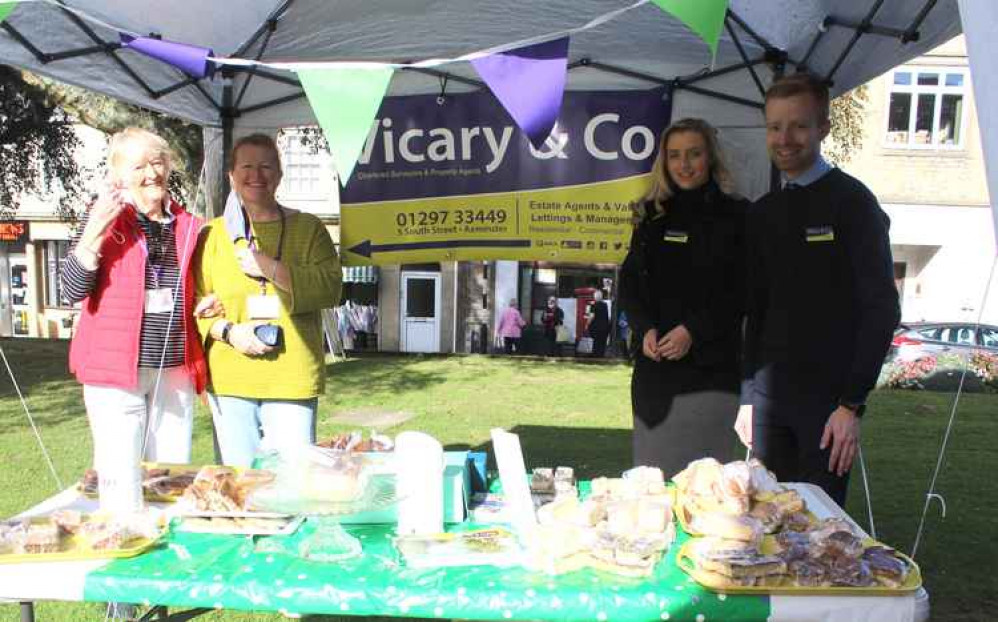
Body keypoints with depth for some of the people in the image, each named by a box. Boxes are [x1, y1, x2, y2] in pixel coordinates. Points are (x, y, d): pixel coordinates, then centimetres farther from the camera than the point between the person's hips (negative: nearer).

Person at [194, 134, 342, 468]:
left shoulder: (308, 228, 7)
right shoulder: (213, 234, 11)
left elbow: (330, 287, -5)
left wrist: (271, 268, -13)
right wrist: (228, 331, -9)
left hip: (293, 379, -1)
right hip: (229, 380, 1)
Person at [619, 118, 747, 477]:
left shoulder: (735, 215, 1)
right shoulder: (654, 215, 13)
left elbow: (741, 290, -3)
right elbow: (629, 280, 10)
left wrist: (694, 331, -14)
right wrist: (645, 329, -7)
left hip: (711, 365, -3)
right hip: (654, 363, 4)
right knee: (651, 468, 7)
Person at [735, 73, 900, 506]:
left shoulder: (851, 201, -5)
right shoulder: (763, 213, 12)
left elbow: (881, 308, -10)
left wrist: (852, 405, -15)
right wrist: (748, 397, 10)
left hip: (827, 397, -5)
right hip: (769, 394, 5)